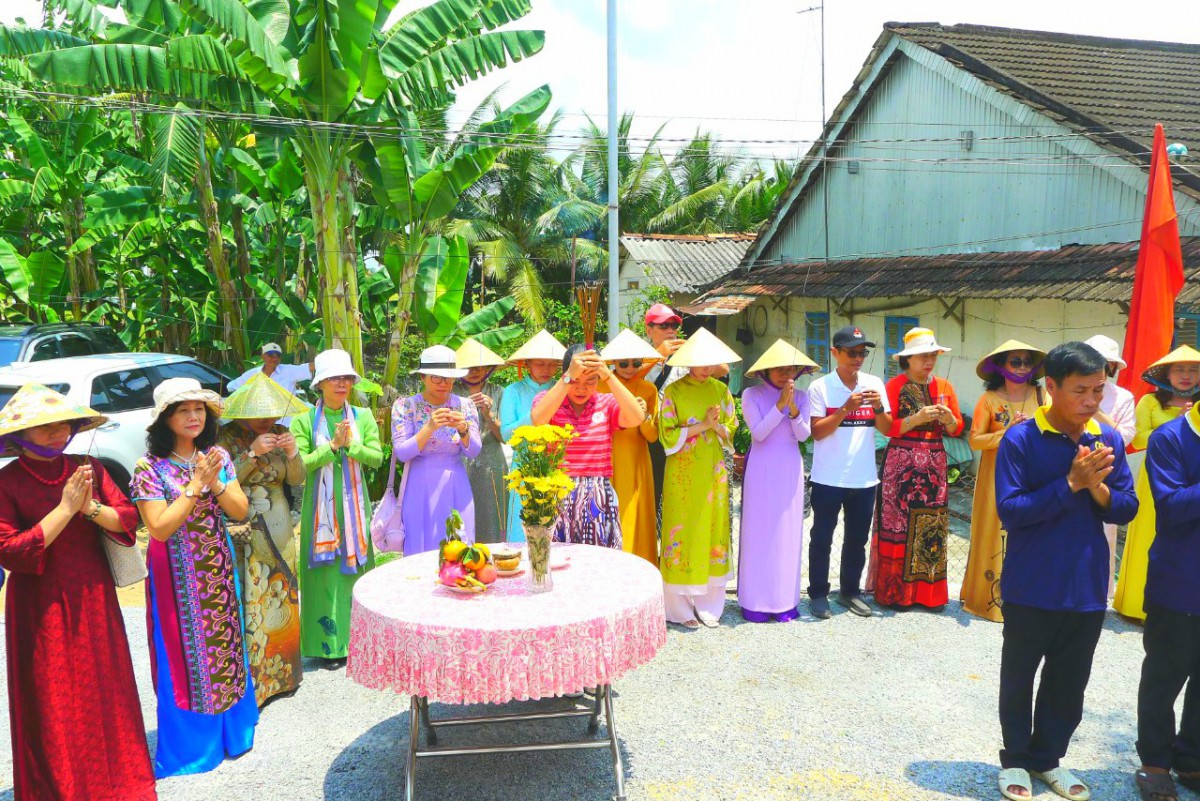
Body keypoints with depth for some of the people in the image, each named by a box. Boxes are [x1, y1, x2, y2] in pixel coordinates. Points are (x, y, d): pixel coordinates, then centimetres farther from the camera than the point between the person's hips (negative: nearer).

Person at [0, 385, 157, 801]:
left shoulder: (88, 470, 4)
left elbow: (129, 519, 2)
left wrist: (92, 508, -16)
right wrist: (64, 510, -20)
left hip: (94, 599, 4)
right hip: (42, 608, -3)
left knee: (105, 689, 9)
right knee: (53, 701, 4)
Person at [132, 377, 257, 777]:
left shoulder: (217, 457, 1)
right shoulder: (151, 467, -12)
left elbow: (240, 511, -3)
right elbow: (159, 527, -19)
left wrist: (215, 482, -19)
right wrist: (196, 483, -22)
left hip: (219, 568, 4)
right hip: (176, 574, -4)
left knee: (226, 644, 13)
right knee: (184, 654, 5)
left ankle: (230, 731, 31)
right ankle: (188, 744, 24)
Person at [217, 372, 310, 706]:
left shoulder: (280, 433, 6)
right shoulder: (227, 437, -7)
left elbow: (297, 479, 5)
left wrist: (293, 453, -13)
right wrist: (252, 453, -24)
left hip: (279, 529, 5)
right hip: (244, 531, -5)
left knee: (281, 598, 10)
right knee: (249, 603, -6)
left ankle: (280, 671, 24)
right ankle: (251, 679, 5)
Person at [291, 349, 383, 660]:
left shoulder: (363, 417, 5)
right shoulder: (304, 420, -1)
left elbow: (377, 457, -3)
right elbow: (301, 464, -9)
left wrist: (350, 444, -16)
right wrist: (332, 445, -17)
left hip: (354, 503, 2)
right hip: (321, 505, -2)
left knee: (356, 567, 7)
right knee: (325, 570, 1)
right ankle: (329, 644, 12)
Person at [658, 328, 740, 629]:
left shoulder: (721, 390, 8)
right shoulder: (673, 391, -3)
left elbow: (732, 432, 10)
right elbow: (667, 436, -9)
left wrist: (717, 426, -11)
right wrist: (701, 426, -15)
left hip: (713, 472, 4)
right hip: (683, 474, -3)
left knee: (712, 530, 5)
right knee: (682, 532, -1)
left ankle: (709, 604, 16)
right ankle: (680, 607, 9)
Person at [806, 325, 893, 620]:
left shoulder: (874, 384, 4)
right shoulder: (820, 387, -7)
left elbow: (887, 429, 4)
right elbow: (817, 431, -12)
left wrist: (878, 408, -15)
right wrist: (846, 408, -21)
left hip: (864, 478, 4)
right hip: (829, 479, -4)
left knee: (857, 538, 14)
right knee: (822, 538, 5)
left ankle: (850, 591, 29)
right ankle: (819, 594, 18)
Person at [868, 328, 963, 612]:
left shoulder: (944, 387, 12)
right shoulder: (895, 386, -1)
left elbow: (957, 429, 14)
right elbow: (887, 427, -7)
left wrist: (948, 419, -7)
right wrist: (916, 419, -20)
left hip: (935, 464, 4)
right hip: (901, 463, -4)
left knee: (933, 525, 1)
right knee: (898, 524, -5)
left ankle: (929, 591, 12)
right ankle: (895, 591, 5)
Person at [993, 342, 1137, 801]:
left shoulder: (1108, 440, 0)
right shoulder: (1020, 439, -14)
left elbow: (1127, 509, 2)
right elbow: (1009, 511, -18)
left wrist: (1099, 488, -18)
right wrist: (1071, 483, -24)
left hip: (1088, 588, 4)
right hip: (1031, 588, -4)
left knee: (1070, 684, 17)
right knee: (1018, 679, 12)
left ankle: (1048, 757, 36)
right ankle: (1016, 759, 31)